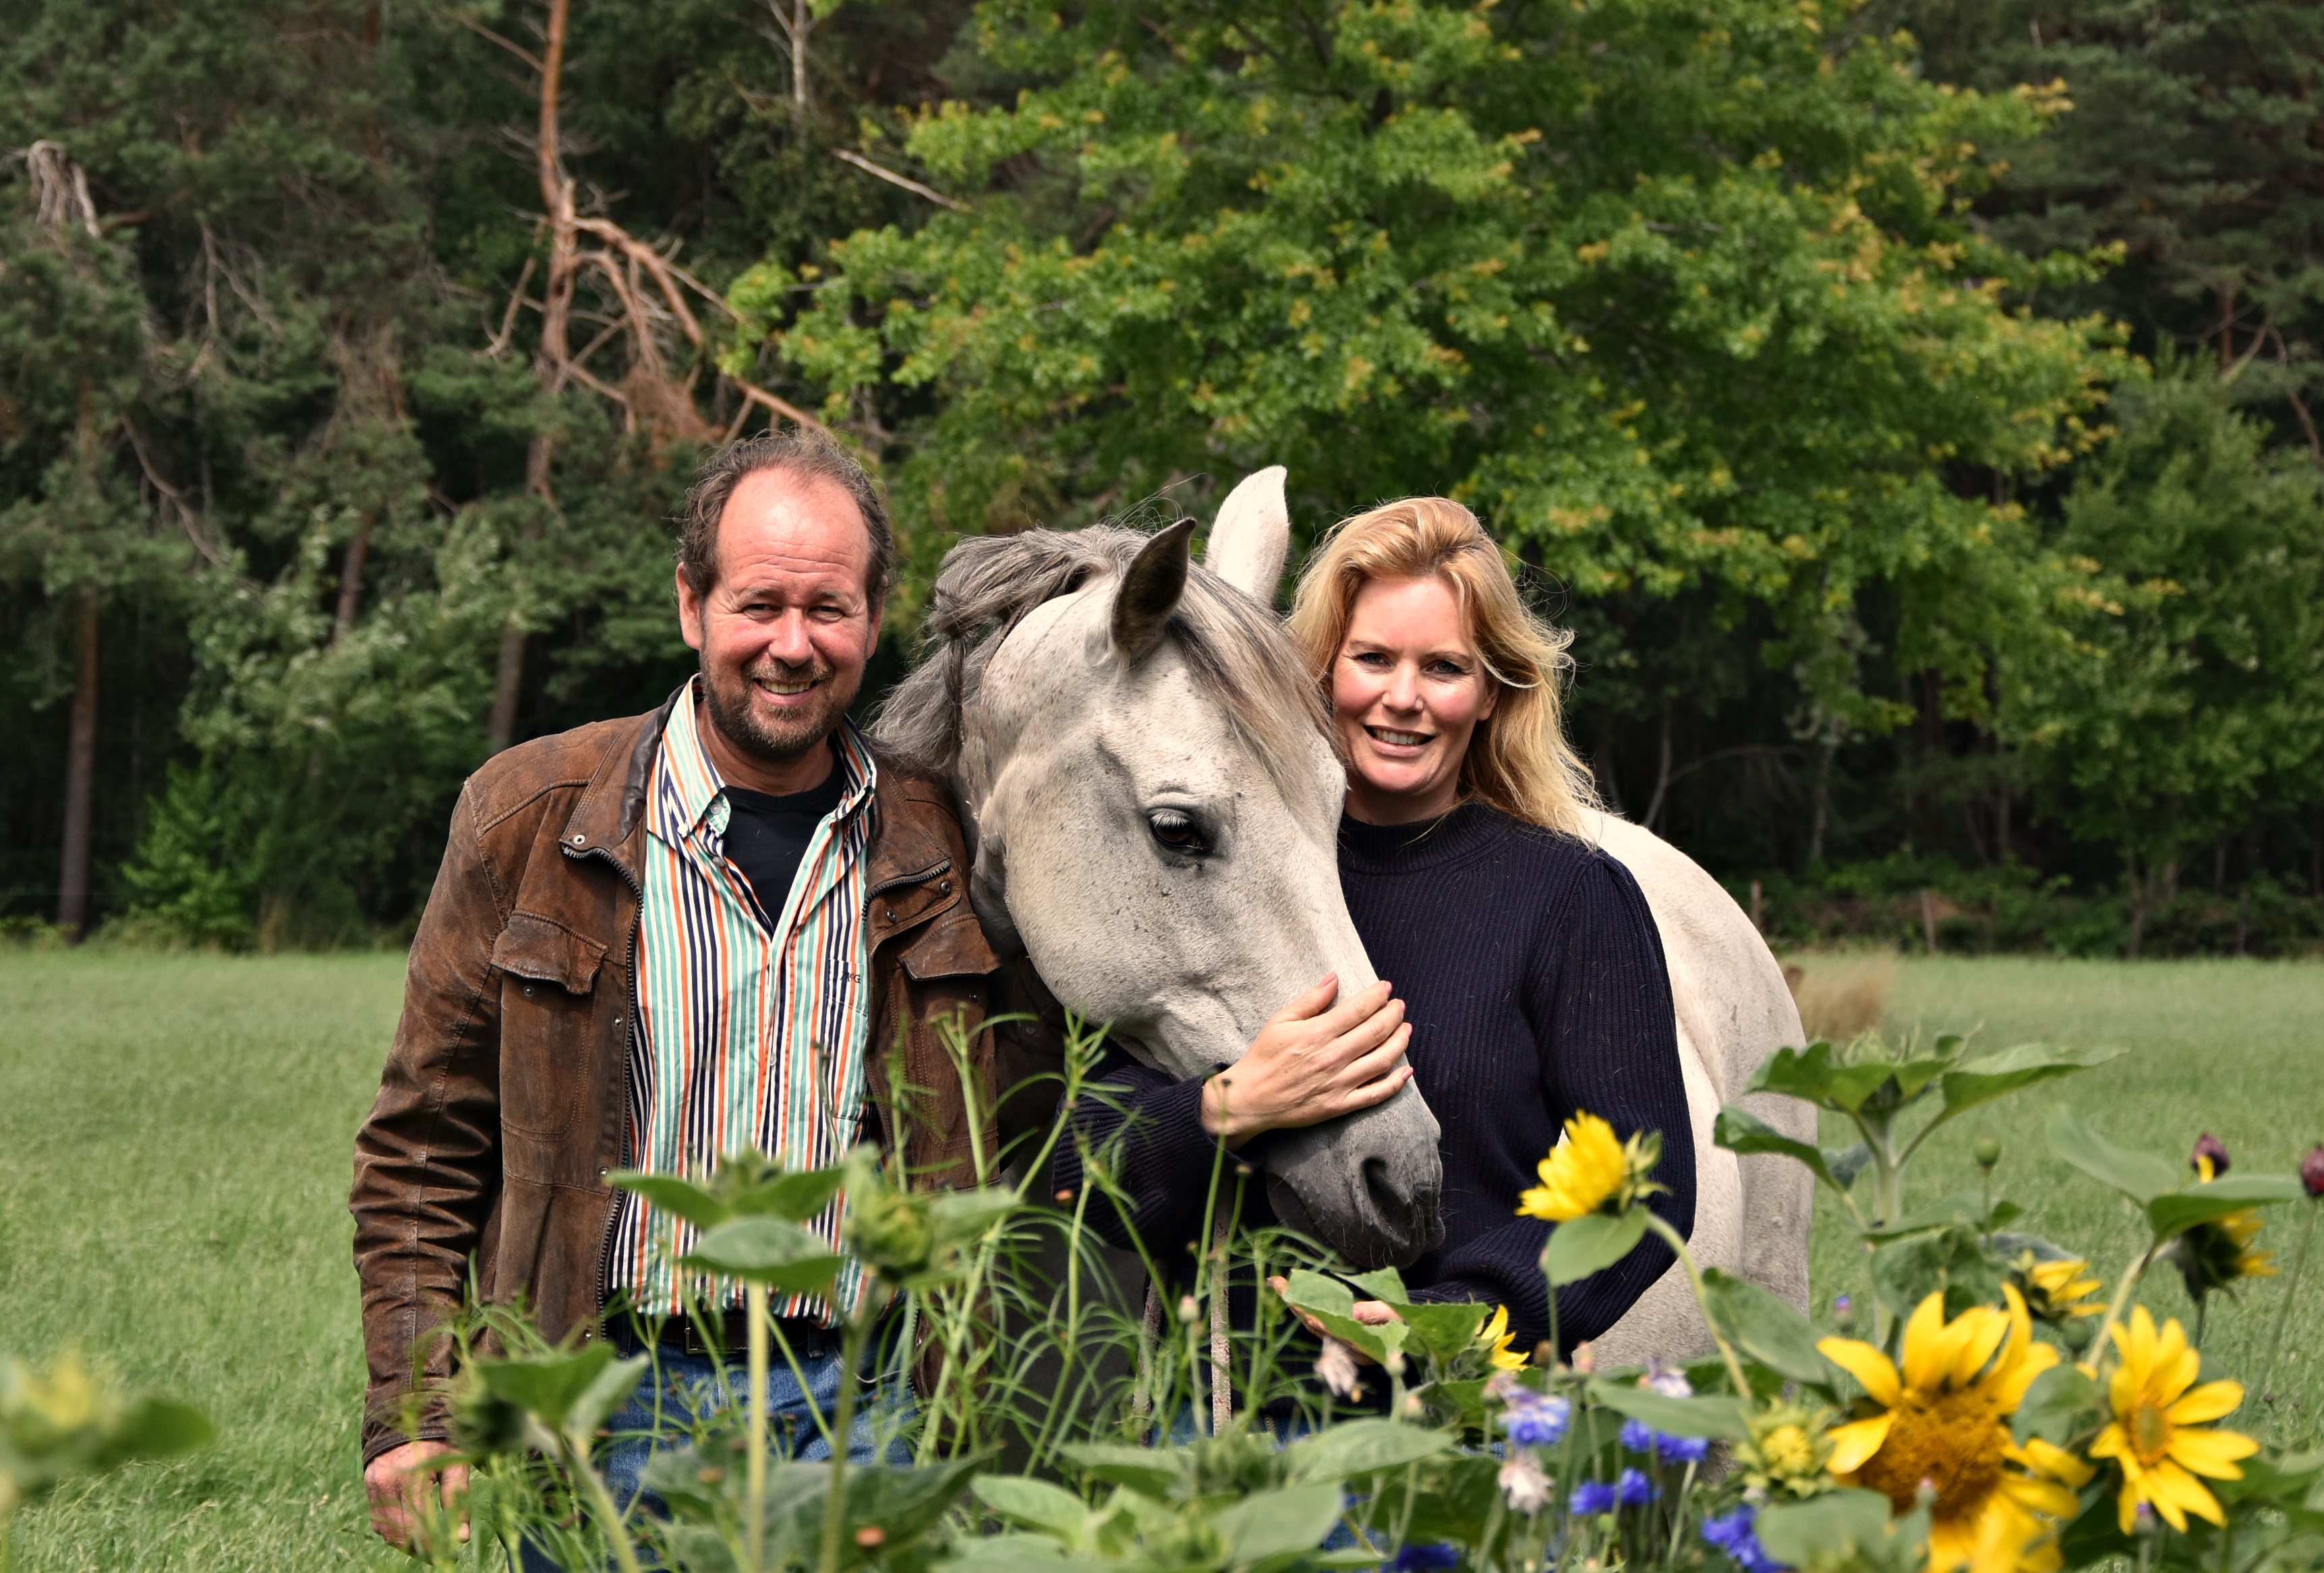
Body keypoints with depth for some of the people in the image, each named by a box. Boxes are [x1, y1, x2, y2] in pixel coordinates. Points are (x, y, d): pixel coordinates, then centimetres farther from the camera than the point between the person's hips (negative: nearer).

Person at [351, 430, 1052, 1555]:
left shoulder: (946, 854, 6)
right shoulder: (529, 821, 1)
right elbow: (421, 1151, 3)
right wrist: (413, 1419, -5)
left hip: (857, 1408, 1)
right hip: (601, 1408, -1)